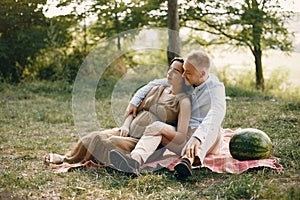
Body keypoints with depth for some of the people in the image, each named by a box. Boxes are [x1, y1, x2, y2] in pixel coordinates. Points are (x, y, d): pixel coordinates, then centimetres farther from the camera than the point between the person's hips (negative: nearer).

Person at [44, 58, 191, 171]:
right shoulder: (157, 90, 17)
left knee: (107, 143, -28)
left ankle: (68, 159, -14)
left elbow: (181, 135, -13)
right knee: (97, 136, -22)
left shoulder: (183, 101, -4)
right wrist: (126, 126, -1)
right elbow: (134, 111, 19)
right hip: (129, 132, 7)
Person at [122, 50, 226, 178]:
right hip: (182, 134, 7)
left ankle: (189, 159, -66)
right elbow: (154, 85, 10)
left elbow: (216, 114, -39)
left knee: (213, 127, -40)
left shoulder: (216, 88, -18)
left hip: (206, 139, -6)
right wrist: (134, 102, -4)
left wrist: (197, 137, -55)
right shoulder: (185, 81, 1)